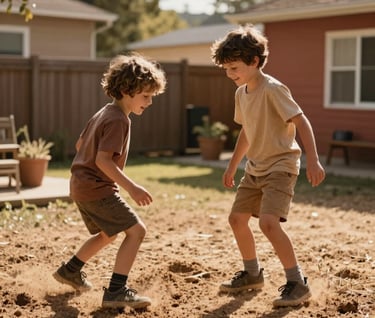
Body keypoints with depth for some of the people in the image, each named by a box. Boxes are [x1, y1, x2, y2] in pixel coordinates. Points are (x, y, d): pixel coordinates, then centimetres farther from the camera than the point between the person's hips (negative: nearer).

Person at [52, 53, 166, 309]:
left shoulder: (105, 113, 13)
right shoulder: (118, 120, -18)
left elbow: (80, 144, 21)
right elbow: (103, 160, -26)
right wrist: (131, 188, -28)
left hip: (82, 185, 10)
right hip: (97, 189, -10)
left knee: (108, 234, 26)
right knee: (136, 230, -10)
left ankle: (70, 271, 37)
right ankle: (116, 291, -12)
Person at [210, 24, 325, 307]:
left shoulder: (272, 89, -19)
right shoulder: (241, 93, 7)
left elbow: (301, 121, -24)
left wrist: (313, 160, -33)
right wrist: (232, 166, 25)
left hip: (280, 166, -9)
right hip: (255, 168, 9)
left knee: (268, 222, -23)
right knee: (237, 218, 12)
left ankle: (297, 284, -10)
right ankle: (253, 274, 32)